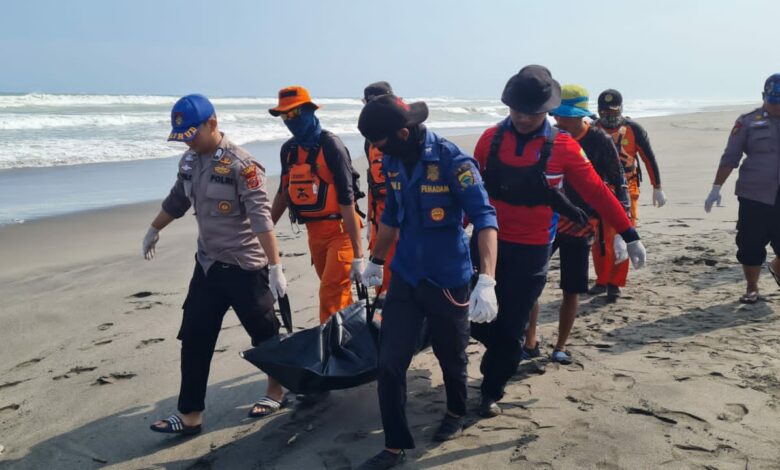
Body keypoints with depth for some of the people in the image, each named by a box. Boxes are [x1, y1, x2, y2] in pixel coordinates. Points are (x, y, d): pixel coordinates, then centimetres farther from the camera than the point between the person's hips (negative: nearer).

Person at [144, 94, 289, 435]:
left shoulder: (240, 164, -18)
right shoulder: (189, 161, 5)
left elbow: (261, 217, -23)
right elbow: (176, 201, 23)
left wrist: (275, 267, -28)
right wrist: (154, 231, 35)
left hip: (245, 267, -7)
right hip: (207, 264, 7)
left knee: (265, 335, 8)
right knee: (194, 339, 6)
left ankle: (276, 392, 30)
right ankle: (190, 415, 15)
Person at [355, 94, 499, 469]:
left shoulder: (452, 161, -19)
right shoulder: (391, 163, 0)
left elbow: (484, 217, -24)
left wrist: (486, 280, -36)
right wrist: (376, 260, 25)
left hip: (448, 279, -5)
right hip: (405, 277, 5)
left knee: (451, 356, 15)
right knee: (389, 363, 1)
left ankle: (456, 413, 44)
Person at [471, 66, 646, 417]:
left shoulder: (562, 147, -7)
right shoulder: (491, 139, 0)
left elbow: (597, 192, -2)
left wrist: (629, 235, -2)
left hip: (532, 252, -2)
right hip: (489, 242, 2)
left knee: (511, 326, 6)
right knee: (474, 318, 7)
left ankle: (491, 391, 27)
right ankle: (504, 353, 41)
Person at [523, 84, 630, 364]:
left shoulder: (599, 142, -8)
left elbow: (618, 184, -4)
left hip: (580, 226, -2)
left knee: (571, 290, 5)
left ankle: (560, 347, 21)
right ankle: (530, 343, 8)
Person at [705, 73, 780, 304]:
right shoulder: (748, 122, -1)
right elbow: (729, 158, 0)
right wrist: (716, 187, -5)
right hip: (754, 197, -2)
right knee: (750, 246, 3)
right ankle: (752, 289, 21)